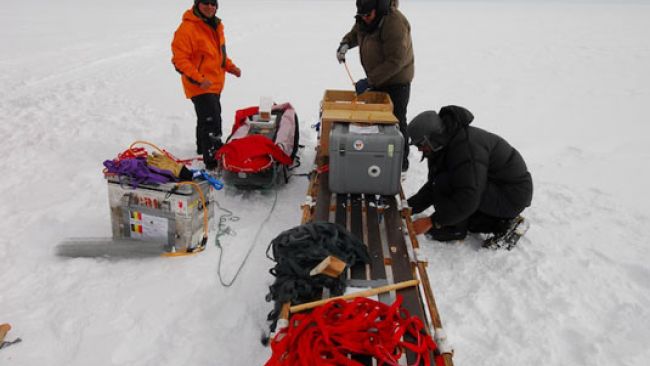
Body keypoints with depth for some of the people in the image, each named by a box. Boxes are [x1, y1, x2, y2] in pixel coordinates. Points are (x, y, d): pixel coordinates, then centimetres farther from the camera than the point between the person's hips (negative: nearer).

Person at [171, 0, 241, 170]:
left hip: (215, 84, 9)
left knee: (207, 119, 23)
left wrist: (230, 67, 6)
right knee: (211, 122, -13)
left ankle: (203, 148, 41)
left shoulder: (216, 25, 10)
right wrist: (198, 79, -27)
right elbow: (180, 59, -20)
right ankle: (214, 161, -7)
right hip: (199, 86, -9)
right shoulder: (187, 28, -18)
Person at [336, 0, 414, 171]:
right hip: (376, 79, 8)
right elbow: (355, 33, 19)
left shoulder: (394, 23, -28)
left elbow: (395, 61, -30)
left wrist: (369, 82, -30)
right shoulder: (365, 19, -3)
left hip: (397, 81, -8)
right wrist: (346, 44, -4)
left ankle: (401, 163, 16)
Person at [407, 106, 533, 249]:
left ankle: (453, 230, -5)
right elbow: (432, 186, 8)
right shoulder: (441, 147, 2)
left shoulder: (467, 147, -29)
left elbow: (468, 199, -32)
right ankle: (505, 223, 11)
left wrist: (432, 221, -29)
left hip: (511, 196, -10)